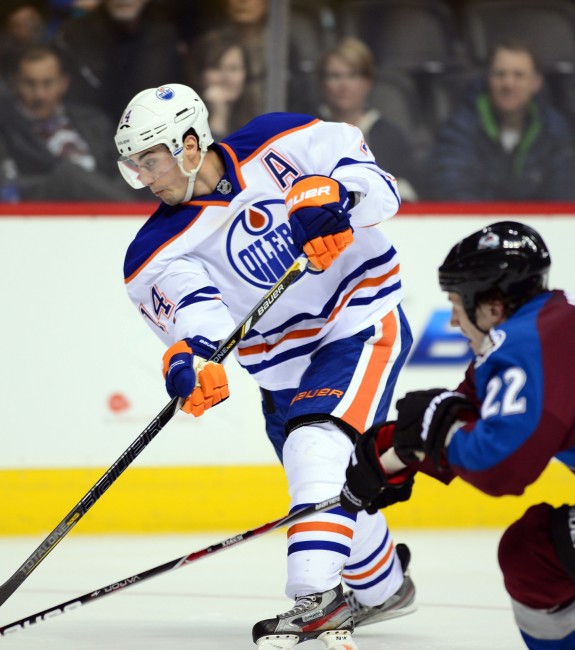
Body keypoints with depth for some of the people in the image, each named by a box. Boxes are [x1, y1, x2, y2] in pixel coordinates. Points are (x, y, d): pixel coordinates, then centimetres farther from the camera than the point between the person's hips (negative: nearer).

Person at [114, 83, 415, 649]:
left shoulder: (282, 145, -11)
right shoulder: (162, 248, -7)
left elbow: (378, 188, -11)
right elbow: (195, 306, -25)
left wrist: (335, 197, -33)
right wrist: (190, 354, -46)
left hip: (363, 325, -5)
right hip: (284, 370, 5)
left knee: (317, 450, -26)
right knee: (339, 488, 12)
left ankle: (314, 599, -34)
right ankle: (384, 587, 40)